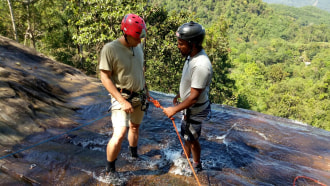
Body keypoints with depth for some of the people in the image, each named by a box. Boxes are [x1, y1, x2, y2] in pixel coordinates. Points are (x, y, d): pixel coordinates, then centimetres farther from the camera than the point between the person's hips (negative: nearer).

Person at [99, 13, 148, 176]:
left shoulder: (139, 46, 0)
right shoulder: (110, 49, -20)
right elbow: (105, 78, -19)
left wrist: (145, 88, 18)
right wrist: (122, 101, -23)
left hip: (139, 96, 6)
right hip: (122, 97, -6)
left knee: (135, 126, 20)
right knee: (119, 134, -14)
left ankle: (134, 153, 44)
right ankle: (110, 169, 8)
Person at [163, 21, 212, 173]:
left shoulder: (201, 66, -34)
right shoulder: (192, 56, -4)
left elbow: (194, 97, -29)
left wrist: (174, 110, -21)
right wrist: (179, 95, 21)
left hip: (195, 110, -9)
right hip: (188, 107, 9)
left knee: (192, 138, 13)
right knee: (185, 134, 26)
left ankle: (197, 165, 38)